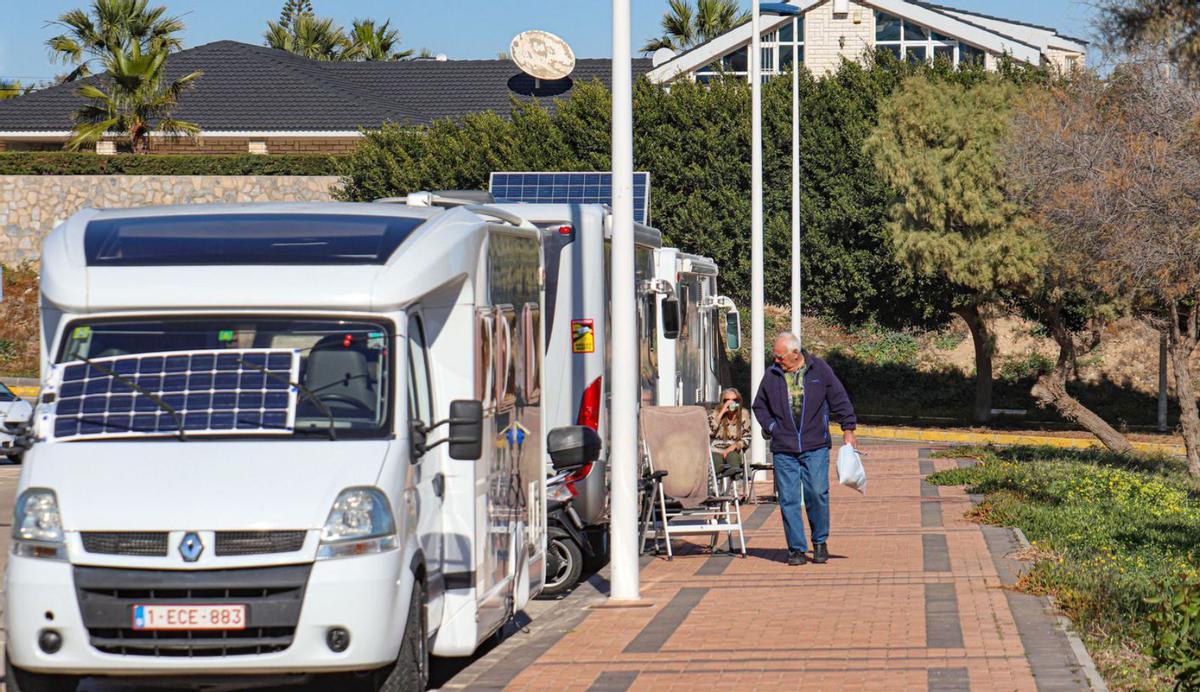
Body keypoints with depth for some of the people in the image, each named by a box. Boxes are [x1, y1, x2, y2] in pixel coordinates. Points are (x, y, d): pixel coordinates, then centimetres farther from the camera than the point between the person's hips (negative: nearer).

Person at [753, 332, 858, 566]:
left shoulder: (819, 369, 1)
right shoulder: (772, 375, 6)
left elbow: (839, 399, 6)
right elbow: (759, 406, 20)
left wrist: (848, 429, 2)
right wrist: (771, 427, 6)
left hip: (815, 447, -2)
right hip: (784, 450, 2)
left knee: (818, 493, -7)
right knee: (789, 499, -1)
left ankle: (820, 542, 11)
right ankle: (796, 549, 6)